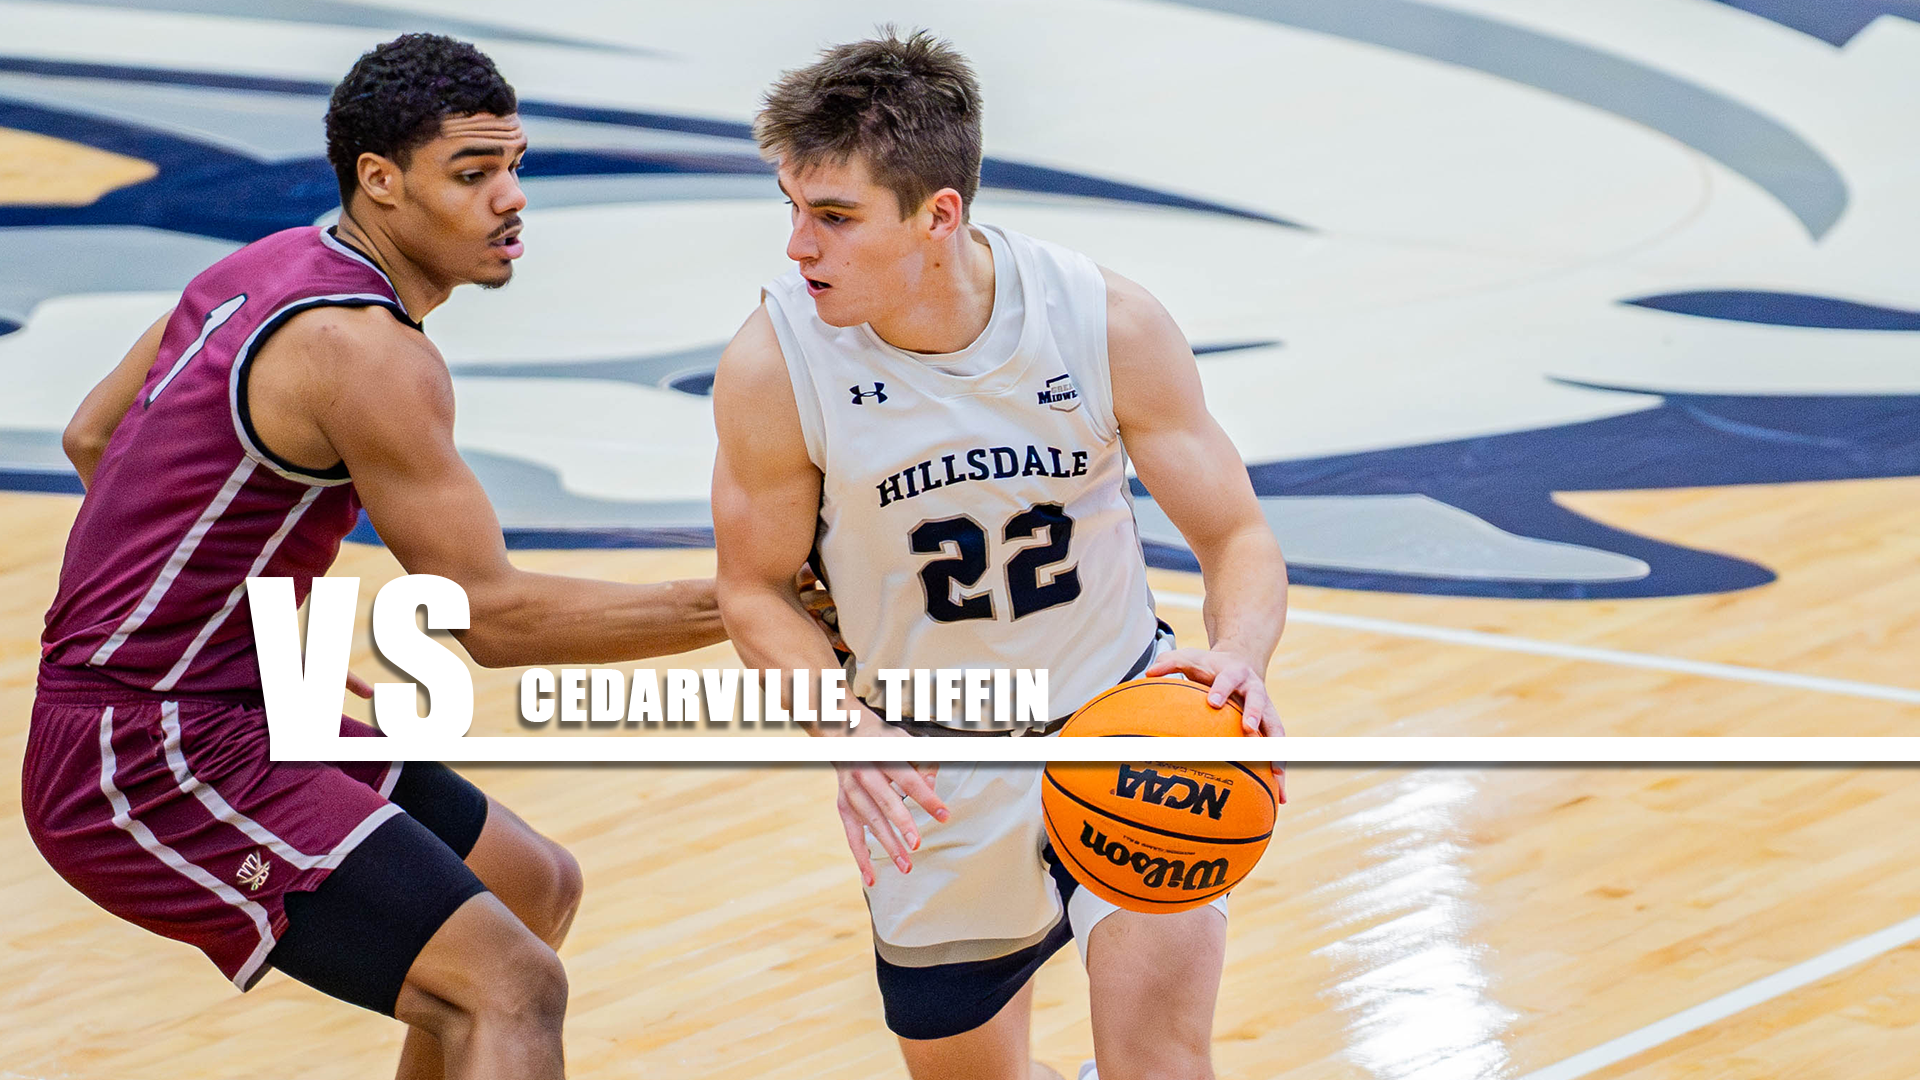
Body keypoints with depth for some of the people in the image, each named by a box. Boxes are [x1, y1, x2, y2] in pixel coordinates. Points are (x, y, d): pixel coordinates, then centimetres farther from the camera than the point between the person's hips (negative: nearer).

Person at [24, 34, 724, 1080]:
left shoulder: (263, 268, 10)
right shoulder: (368, 353, -20)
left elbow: (91, 437, 22)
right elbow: (492, 616, -18)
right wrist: (735, 608, -15)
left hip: (227, 710, 10)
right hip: (143, 765, -10)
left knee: (536, 889, 20)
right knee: (513, 991, -22)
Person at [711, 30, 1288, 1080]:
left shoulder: (1109, 324, -20)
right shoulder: (774, 364, -20)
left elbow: (1238, 539, -12)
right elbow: (756, 590, -6)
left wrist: (1238, 660, -35)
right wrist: (844, 721, -26)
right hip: (935, 777, 1)